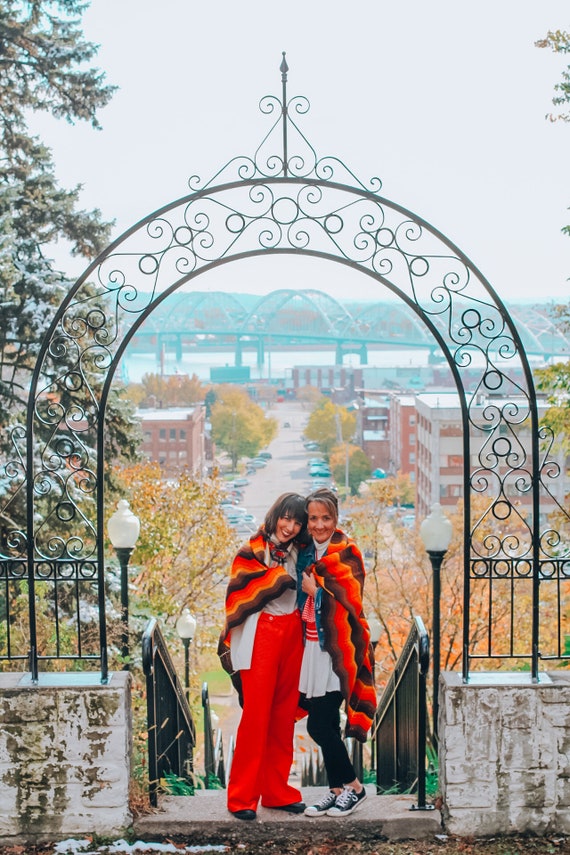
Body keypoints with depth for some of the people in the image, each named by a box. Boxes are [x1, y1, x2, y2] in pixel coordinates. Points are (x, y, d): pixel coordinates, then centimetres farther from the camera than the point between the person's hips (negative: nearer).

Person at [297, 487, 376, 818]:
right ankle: (337, 790, 21)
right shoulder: (308, 553, 11)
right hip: (315, 646, 7)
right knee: (326, 724, 10)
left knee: (319, 725, -7)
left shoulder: (347, 553, -8)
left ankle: (353, 786, 10)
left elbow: (350, 603, -15)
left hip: (337, 649, -7)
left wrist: (316, 589, -11)